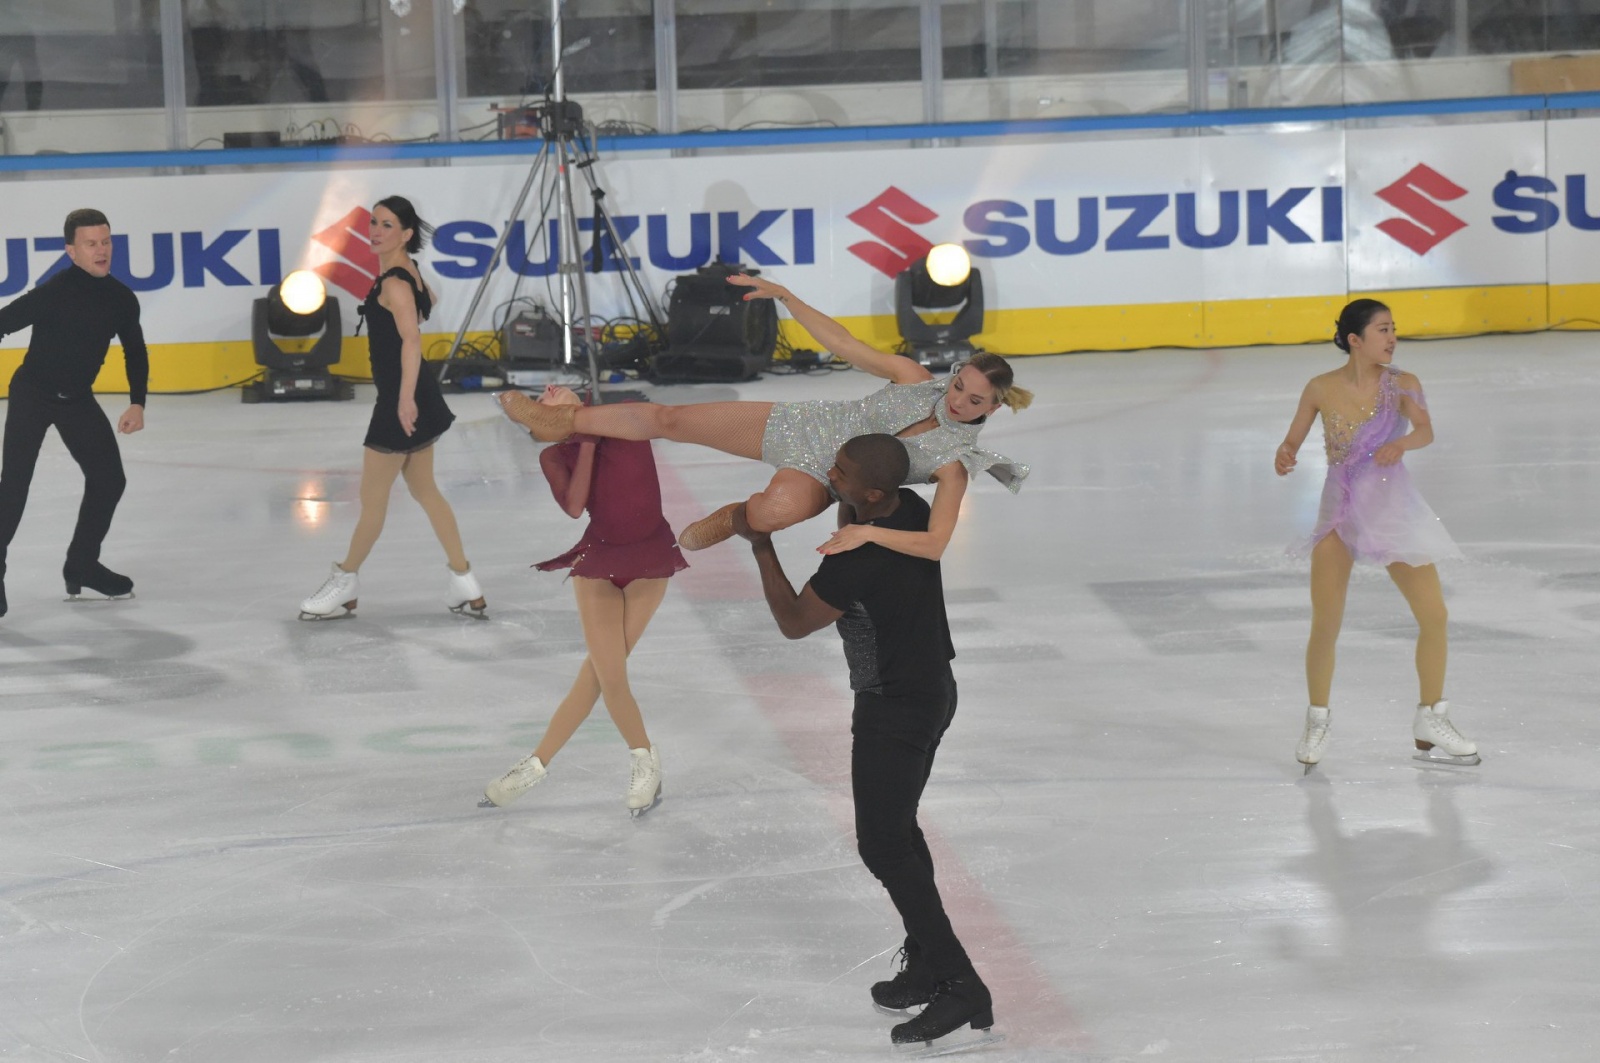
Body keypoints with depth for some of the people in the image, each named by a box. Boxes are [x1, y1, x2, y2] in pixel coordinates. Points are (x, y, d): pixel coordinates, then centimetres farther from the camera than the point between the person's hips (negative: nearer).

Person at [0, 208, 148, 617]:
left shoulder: (121, 299, -5)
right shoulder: (53, 292, -24)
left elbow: (135, 353, 9)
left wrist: (137, 403, 0)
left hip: (78, 399, 6)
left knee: (109, 479, 6)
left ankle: (82, 565, 21)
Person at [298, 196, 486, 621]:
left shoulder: (394, 284, -21)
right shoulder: (406, 271, 9)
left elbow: (411, 339, -34)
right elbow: (428, 298, 30)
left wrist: (405, 398, -43)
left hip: (401, 400, -10)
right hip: (415, 395, 11)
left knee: (372, 497, 5)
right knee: (425, 490, 18)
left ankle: (344, 584, 19)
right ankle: (465, 586, 21)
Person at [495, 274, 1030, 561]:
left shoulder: (955, 461, -21)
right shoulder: (916, 381, -12)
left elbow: (934, 544, -31)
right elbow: (842, 342, -6)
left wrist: (868, 533, -44)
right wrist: (784, 296, -13)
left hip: (817, 477, -3)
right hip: (801, 428, 3)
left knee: (777, 509, -40)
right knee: (671, 420, 3)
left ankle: (735, 517, -1)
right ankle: (563, 420, 26)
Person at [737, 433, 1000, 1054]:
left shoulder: (860, 559, -30)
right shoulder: (912, 509, -4)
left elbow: (794, 623, -14)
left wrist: (761, 546, -6)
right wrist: (845, 506, 6)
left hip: (896, 710, -10)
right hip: (930, 688, 10)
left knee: (883, 847, -5)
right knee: (898, 828, 20)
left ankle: (961, 989, -7)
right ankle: (928, 964, 27)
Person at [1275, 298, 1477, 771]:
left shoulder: (1401, 384, -6)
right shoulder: (1321, 389, -5)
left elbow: (1425, 430, -22)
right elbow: (1293, 441, 2)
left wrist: (1403, 443, -44)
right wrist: (1285, 456, -22)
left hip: (1392, 508, 1)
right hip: (1339, 510, -1)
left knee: (1434, 614, -2)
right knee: (1325, 626, -6)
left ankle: (1431, 721, 18)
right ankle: (1317, 722, 18)